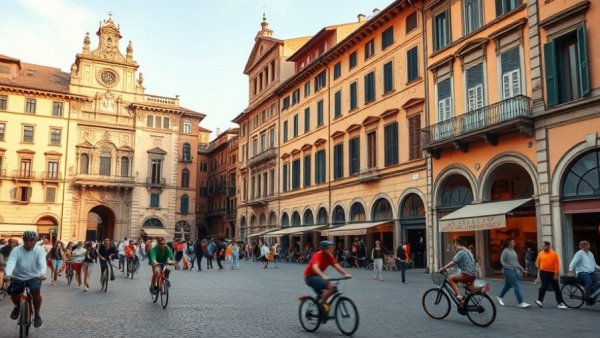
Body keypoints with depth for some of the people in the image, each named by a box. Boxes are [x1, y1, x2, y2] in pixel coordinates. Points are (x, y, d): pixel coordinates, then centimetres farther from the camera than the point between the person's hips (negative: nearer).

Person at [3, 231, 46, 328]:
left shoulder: (39, 250, -11)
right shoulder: (16, 250, -10)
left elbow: (42, 263, -25)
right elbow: (10, 263, -25)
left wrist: (42, 274, -44)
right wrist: (7, 274, -44)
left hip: (34, 277, -2)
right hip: (18, 278, 2)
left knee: (36, 291, -26)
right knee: (13, 293, -15)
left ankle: (37, 315, -5)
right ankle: (18, 306, 23)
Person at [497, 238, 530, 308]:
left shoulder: (513, 251, 13)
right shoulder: (505, 251, -11)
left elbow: (516, 262, 19)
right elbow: (502, 261, -13)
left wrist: (522, 269, 16)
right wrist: (508, 267, -20)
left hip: (515, 271, 8)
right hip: (509, 271, -8)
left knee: (508, 285, 17)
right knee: (516, 286, -10)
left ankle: (500, 296, 34)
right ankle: (521, 303, -8)